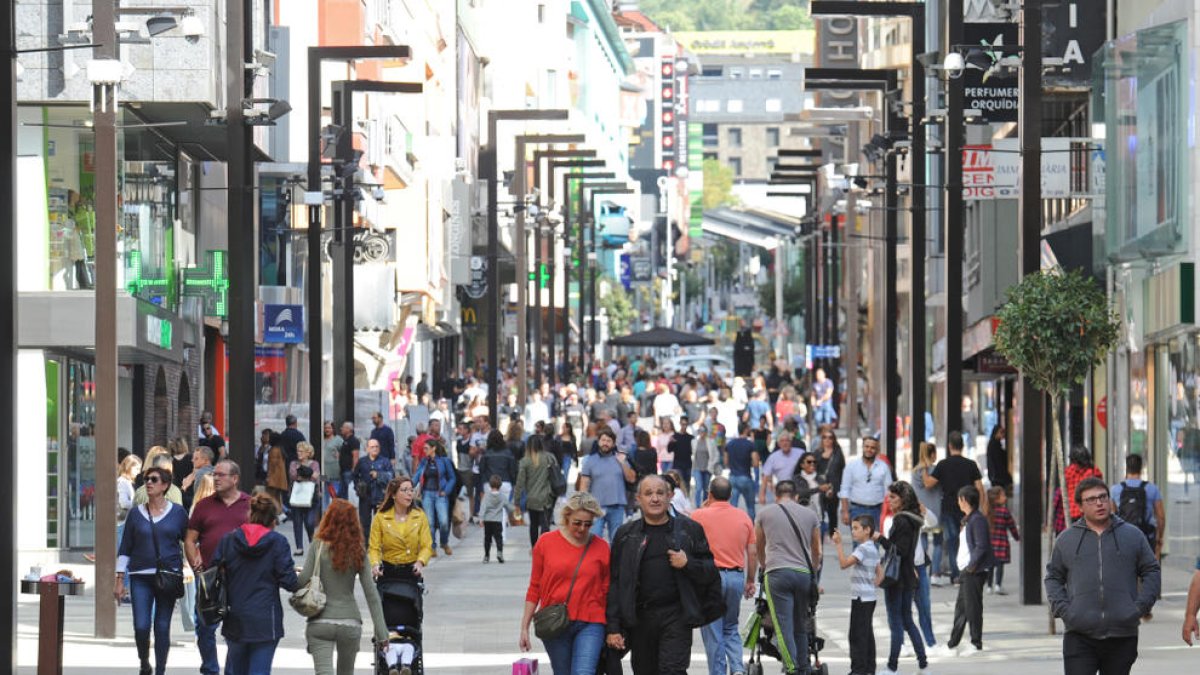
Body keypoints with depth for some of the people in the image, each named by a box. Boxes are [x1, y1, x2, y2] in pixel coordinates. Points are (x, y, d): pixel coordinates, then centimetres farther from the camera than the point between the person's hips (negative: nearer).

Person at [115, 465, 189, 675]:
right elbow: (125, 549, 9)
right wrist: (120, 580, 5)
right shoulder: (136, 514, 7)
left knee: (162, 628, 1)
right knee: (141, 626, -8)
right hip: (140, 577, 0)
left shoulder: (178, 512, 4)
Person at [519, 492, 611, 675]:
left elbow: (607, 592, 7)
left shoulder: (601, 547, 1)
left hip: (589, 625, -2)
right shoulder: (546, 543, 2)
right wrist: (525, 627, 6)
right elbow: (534, 588, 8)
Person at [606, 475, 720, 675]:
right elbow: (614, 583, 6)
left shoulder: (690, 529, 7)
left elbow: (710, 572, 9)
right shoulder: (625, 534, 9)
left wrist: (688, 564, -12)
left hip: (676, 616, -2)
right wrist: (612, 627, -1)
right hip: (640, 619, 2)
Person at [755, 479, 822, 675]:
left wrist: (764, 566, 46)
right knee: (801, 627, 13)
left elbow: (759, 548, 26)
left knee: (783, 626, -9)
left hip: (778, 573, -3)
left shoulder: (765, 513, 11)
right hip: (804, 573, 3)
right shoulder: (810, 514, 15)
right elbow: (817, 552, 24)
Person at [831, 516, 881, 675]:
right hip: (869, 597, 10)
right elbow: (880, 573, 20)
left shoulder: (863, 549, -15)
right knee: (867, 634, 13)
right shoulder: (873, 549, 15)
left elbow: (844, 563, -23)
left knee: (857, 634, -9)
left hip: (861, 598, -10)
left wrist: (838, 544, -21)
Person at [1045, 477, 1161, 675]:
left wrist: (1141, 606, -2)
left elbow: (1152, 572, 12)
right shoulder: (1066, 540, 9)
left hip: (1123, 636, 1)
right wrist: (1061, 608, -1)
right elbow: (1053, 577, 15)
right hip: (1079, 636, -1)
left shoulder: (1133, 536, 8)